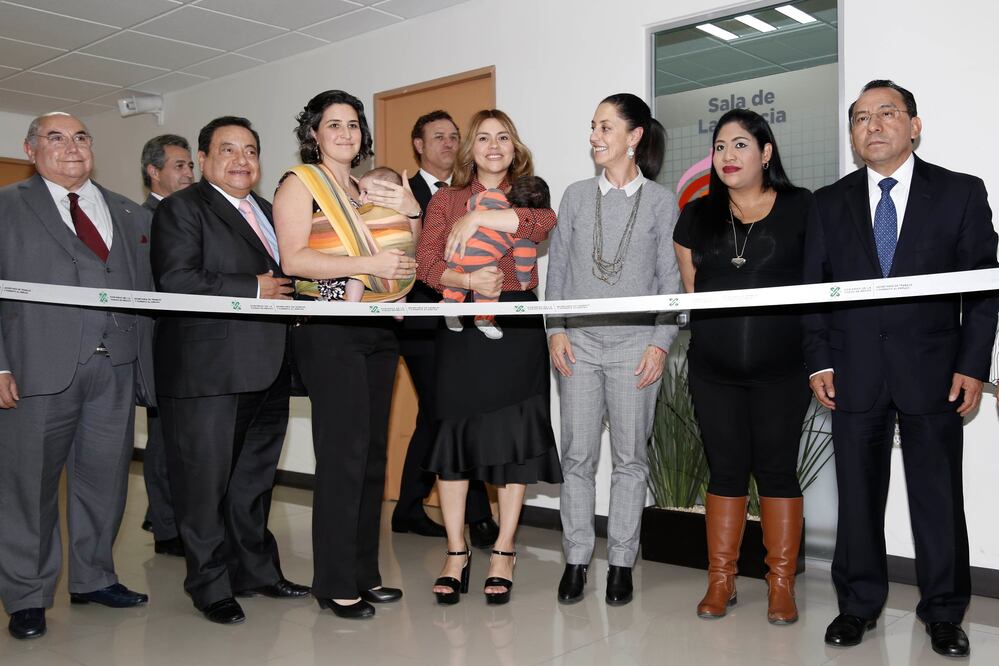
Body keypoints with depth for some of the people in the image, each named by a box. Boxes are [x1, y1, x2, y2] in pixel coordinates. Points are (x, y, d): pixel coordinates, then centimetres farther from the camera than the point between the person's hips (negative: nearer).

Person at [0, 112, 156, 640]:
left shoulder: (131, 215, 15)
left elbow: (148, 294, 12)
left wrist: (146, 365, 3)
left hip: (115, 368, 4)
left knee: (104, 478, 10)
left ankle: (94, 578, 26)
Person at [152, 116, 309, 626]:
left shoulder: (267, 211, 19)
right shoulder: (181, 208, -5)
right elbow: (176, 281, -19)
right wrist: (254, 289, -18)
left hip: (266, 371, 7)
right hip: (208, 372, -7)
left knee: (255, 479, 17)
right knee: (205, 483, 3)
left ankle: (257, 570, 30)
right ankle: (210, 585, 17)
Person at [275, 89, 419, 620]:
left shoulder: (366, 188, 18)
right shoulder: (300, 183, -1)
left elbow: (400, 251, 23)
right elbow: (293, 259, -14)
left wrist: (412, 213, 6)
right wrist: (370, 265, -19)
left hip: (378, 331, 7)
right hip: (330, 332, -7)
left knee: (372, 453, 9)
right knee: (343, 455, -8)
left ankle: (363, 573, 20)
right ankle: (335, 584, 3)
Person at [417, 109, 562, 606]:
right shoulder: (445, 200, 11)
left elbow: (545, 223, -14)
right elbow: (426, 263, -1)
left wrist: (478, 216, -16)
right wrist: (468, 280, -19)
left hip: (517, 327, 0)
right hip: (460, 327, 1)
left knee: (513, 436, 2)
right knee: (454, 431, 1)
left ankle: (504, 552, 14)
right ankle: (456, 553, 13)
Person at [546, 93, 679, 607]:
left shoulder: (660, 200, 3)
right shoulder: (576, 195, 9)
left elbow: (670, 279, 1)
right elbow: (558, 268, 9)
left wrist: (661, 342, -6)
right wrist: (556, 330, -1)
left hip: (635, 343, -2)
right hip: (580, 342, 2)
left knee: (630, 457, 5)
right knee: (577, 455, 4)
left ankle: (621, 562, 15)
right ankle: (576, 559, 14)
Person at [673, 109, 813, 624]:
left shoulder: (802, 208, 1)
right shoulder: (697, 216, 10)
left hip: (781, 368, -2)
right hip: (713, 370, 3)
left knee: (776, 469, 3)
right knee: (725, 469, 8)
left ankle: (781, 584, 15)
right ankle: (720, 580, 17)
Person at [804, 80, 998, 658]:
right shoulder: (830, 203, 8)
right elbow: (814, 288, 7)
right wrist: (820, 362, -1)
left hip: (932, 373, -1)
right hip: (854, 375, 2)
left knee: (939, 497, 6)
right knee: (858, 495, 8)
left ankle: (944, 612, 23)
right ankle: (859, 604, 23)